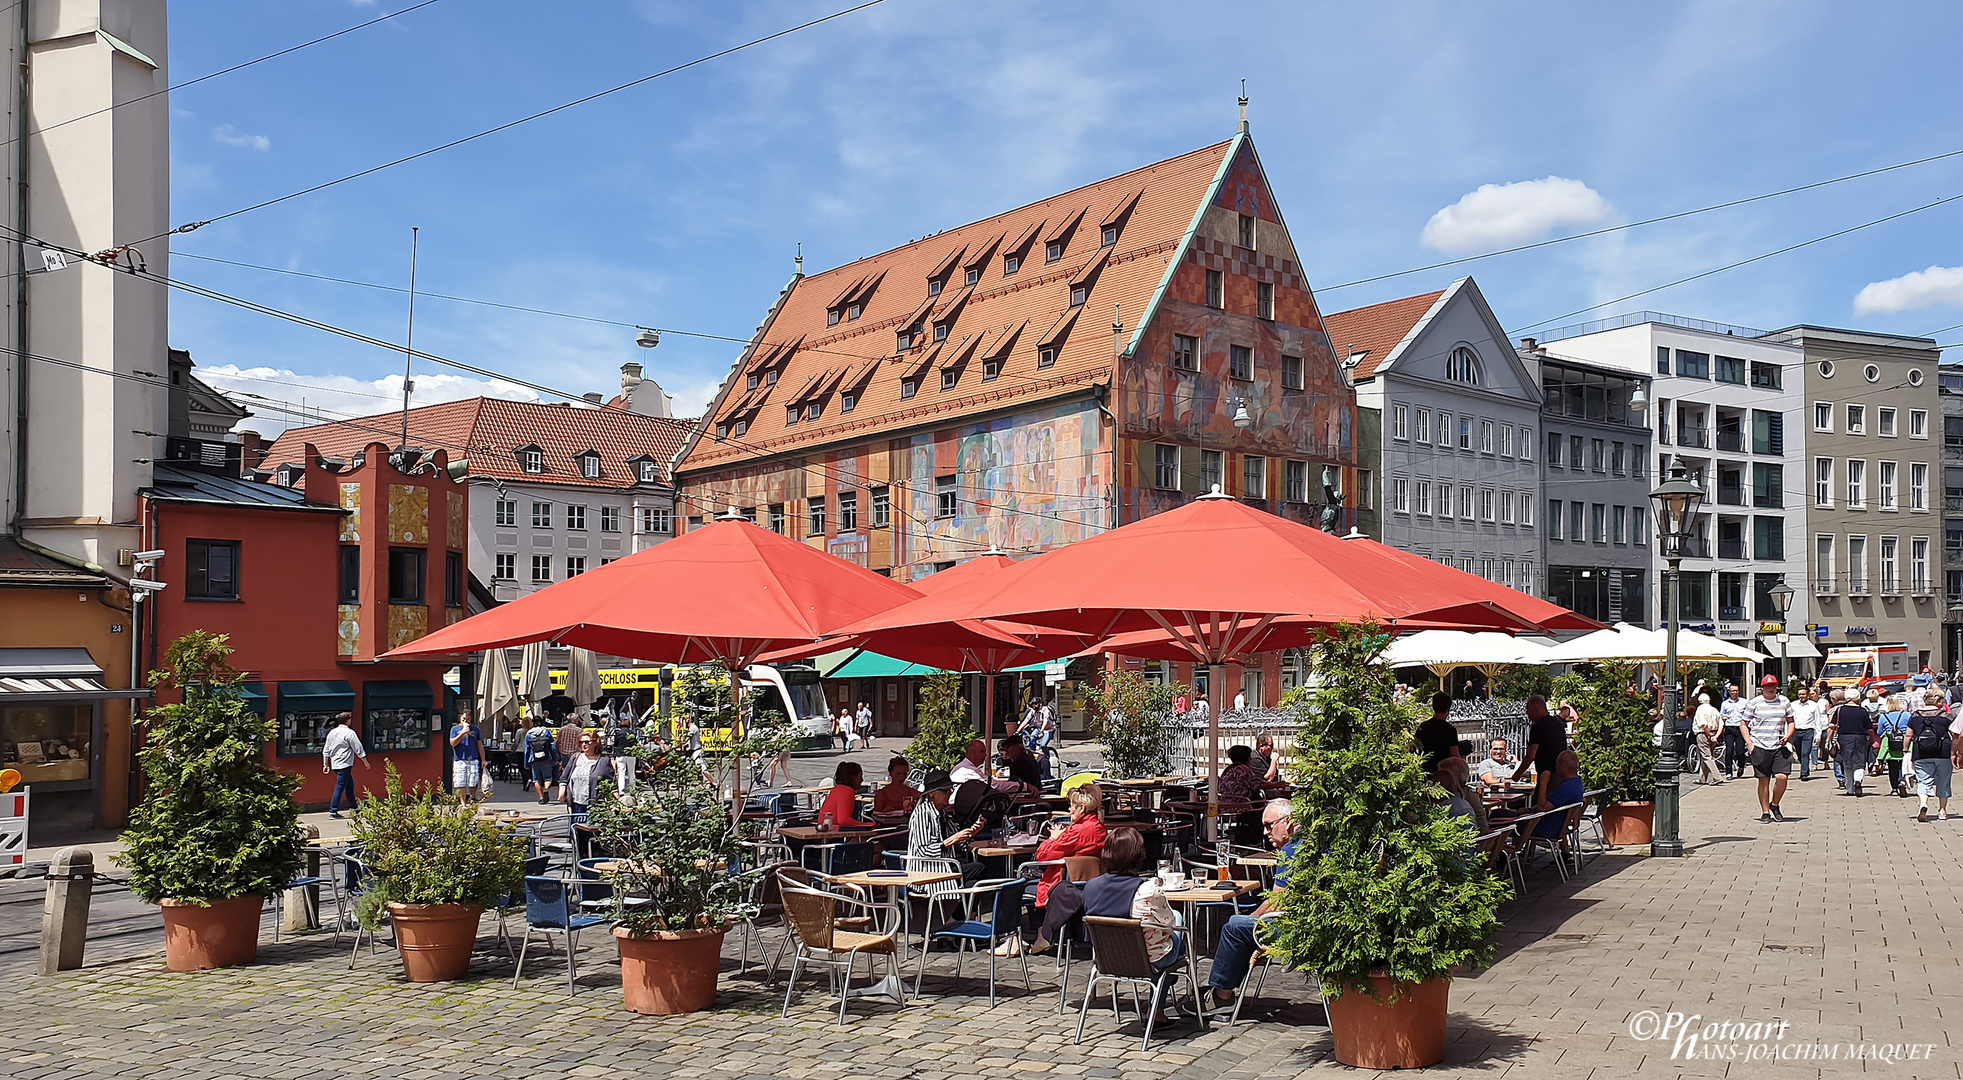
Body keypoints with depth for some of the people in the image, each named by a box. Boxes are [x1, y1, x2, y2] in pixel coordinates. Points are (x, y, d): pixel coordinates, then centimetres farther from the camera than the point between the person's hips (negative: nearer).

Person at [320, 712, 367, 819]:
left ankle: (353, 807, 25)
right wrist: (365, 762, 2)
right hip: (345, 764, -8)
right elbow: (358, 749, -8)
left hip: (335, 764, 8)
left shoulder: (332, 732, 11)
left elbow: (326, 750, 16)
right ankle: (333, 811, -8)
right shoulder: (349, 733, -11)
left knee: (350, 784, 18)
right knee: (340, 787, -6)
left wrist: (325, 764, 22)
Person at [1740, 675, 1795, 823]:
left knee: (1782, 777, -12)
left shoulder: (1784, 701, 10)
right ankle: (1765, 813, 9)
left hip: (1780, 746, 1)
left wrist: (1788, 736, -1)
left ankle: (1774, 805, 13)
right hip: (1759, 747, -1)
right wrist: (1749, 742, -4)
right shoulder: (1753, 703, 4)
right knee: (1764, 780, 1)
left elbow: (1791, 722, 18)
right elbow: (1743, 725, 8)